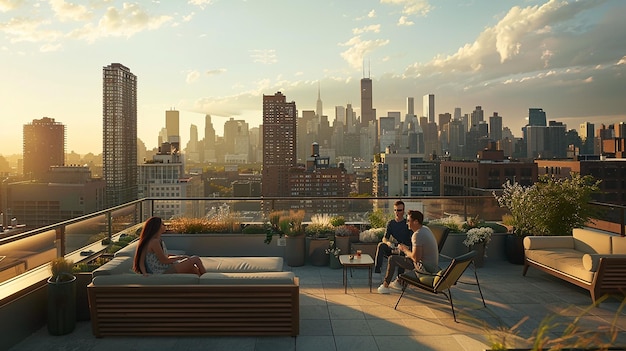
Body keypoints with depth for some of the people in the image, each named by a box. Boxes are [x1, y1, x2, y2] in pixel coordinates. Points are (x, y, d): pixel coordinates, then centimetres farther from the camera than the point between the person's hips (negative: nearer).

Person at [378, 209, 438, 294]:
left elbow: (416, 258, -26)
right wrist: (407, 249, 11)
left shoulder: (417, 235, -23)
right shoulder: (425, 229, 7)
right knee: (406, 257, 32)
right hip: (434, 266, 9)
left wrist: (405, 250, -9)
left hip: (426, 268, -9)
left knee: (392, 259, -1)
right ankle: (399, 282, 38)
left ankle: (385, 286, 12)